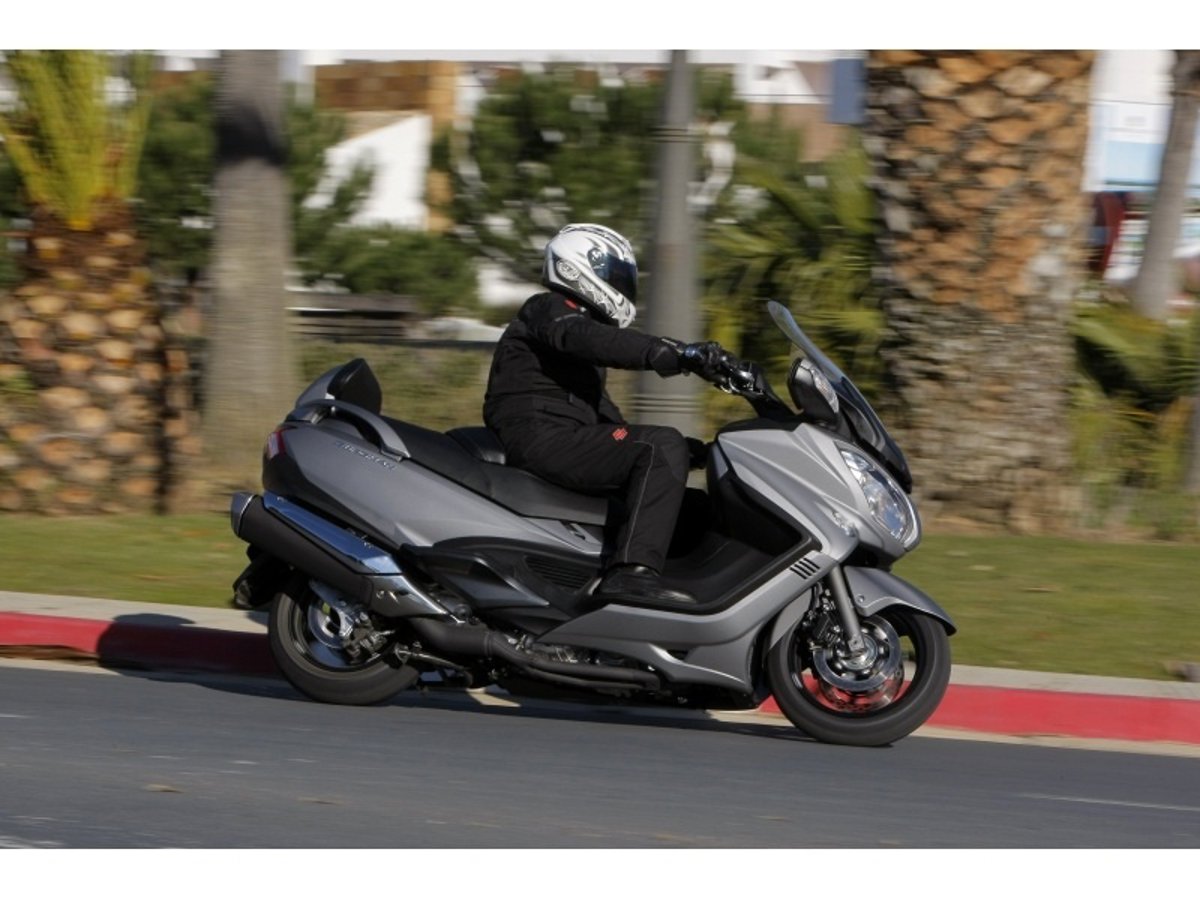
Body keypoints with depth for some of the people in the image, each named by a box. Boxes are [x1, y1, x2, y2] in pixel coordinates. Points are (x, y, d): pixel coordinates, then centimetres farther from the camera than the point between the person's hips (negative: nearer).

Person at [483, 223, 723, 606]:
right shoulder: (548, 309, 1)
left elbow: (600, 412, 30)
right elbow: (588, 338, -24)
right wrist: (674, 353, -37)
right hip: (540, 438, -10)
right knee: (662, 449, -24)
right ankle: (631, 572, -40)